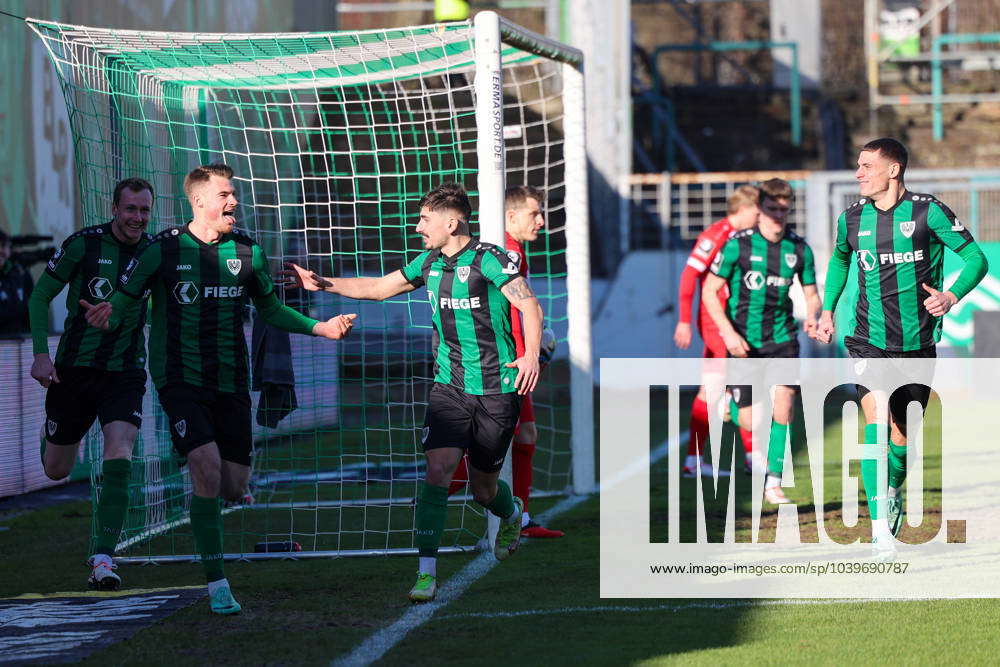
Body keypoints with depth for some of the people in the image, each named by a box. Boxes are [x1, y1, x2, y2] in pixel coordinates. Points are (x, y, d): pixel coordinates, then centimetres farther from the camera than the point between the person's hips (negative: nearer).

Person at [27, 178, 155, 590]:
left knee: (119, 459, -20)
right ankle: (49, 437, 51)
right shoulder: (83, 244, -9)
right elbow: (40, 296, -2)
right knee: (56, 471, 12)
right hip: (74, 368, 0)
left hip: (125, 374, 1)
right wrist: (40, 353, -12)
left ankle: (103, 558, -18)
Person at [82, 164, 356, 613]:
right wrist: (109, 318, -24)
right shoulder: (163, 250, -6)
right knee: (207, 470, -20)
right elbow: (126, 303, -1)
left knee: (234, 487, 0)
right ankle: (216, 584, -12)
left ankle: (205, 496, 40)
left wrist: (318, 327, 7)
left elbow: (269, 308, 18)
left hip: (230, 382, 4)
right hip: (181, 379, -4)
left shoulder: (247, 252, 4)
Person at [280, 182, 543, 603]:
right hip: (448, 387, 4)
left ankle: (511, 513, 46)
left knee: (483, 490, 8)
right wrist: (321, 284, 14)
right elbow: (378, 288, 20)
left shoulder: (489, 259, -12)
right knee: (438, 469, -16)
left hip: (497, 390, -4)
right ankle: (426, 573, -16)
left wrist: (532, 354, -34)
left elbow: (529, 304, -19)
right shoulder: (429, 263, 9)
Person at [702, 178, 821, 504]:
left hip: (782, 336, 2)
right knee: (749, 420, -3)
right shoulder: (738, 245, -8)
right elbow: (709, 291, -5)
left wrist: (812, 316, -10)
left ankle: (773, 482, -9)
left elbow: (812, 294, 13)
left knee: (783, 399, -16)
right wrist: (728, 332, -16)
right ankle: (752, 451, 33)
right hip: (744, 339, -2)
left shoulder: (799, 249, 2)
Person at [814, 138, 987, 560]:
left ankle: (893, 493, 43)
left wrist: (951, 296, -23)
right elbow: (840, 258, 25)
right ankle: (880, 528, -25)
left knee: (903, 434, 10)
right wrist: (828, 309, 18)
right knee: (876, 419, -21)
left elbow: (975, 258, -6)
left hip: (917, 345, 0)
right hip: (869, 342, 1)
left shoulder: (927, 212, -9)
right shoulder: (852, 218, 3)